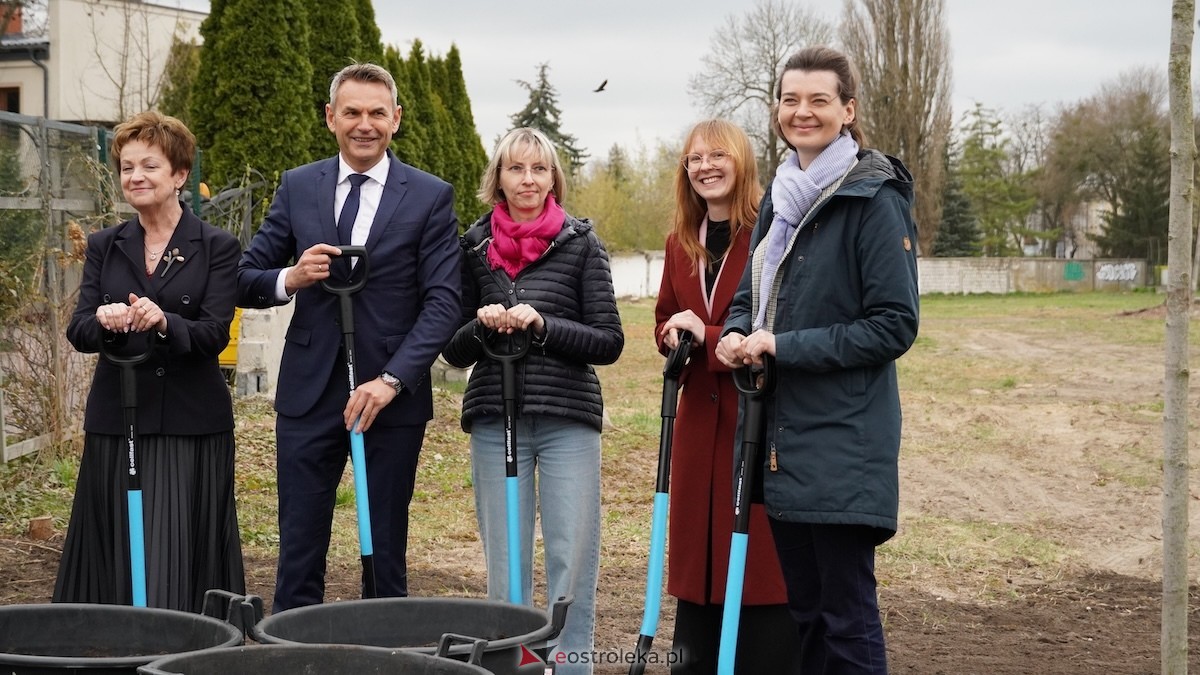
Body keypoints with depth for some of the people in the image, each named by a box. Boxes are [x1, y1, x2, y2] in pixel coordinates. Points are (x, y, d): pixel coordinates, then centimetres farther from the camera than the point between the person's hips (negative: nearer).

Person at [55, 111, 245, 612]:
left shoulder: (217, 248, 0)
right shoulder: (105, 246, 10)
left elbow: (215, 334, -9)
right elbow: (78, 330, 1)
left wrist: (164, 322, -28)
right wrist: (104, 321, -22)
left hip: (190, 423, -3)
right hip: (115, 419, 3)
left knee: (180, 556, -2)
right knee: (116, 552, 5)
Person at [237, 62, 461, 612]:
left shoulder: (430, 196, 0)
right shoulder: (297, 187, 8)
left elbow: (442, 301, -6)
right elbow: (246, 279, 9)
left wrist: (391, 380, -18)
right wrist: (290, 279, -14)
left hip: (392, 398, -2)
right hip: (309, 394, 2)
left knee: (386, 550, 7)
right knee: (298, 550, 4)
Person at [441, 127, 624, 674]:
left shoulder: (581, 244, 2)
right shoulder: (474, 247, 9)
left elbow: (609, 341, -2)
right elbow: (453, 351, 11)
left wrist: (543, 325, -16)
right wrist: (482, 325, -10)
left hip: (569, 419, -2)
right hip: (495, 420, 2)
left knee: (572, 557, -2)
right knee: (504, 560, 6)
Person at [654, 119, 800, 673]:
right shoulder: (681, 242, 13)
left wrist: (710, 337, -17)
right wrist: (675, 335, -1)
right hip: (700, 420, 7)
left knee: (763, 559, -3)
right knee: (697, 555, 10)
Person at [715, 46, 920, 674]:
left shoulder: (873, 200, -10)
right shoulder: (780, 198, 13)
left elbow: (895, 325, -13)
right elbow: (751, 294, 22)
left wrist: (784, 346, -16)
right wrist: (736, 335, -1)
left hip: (845, 444, -8)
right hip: (784, 439, 8)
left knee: (849, 620, -4)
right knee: (805, 610, 15)